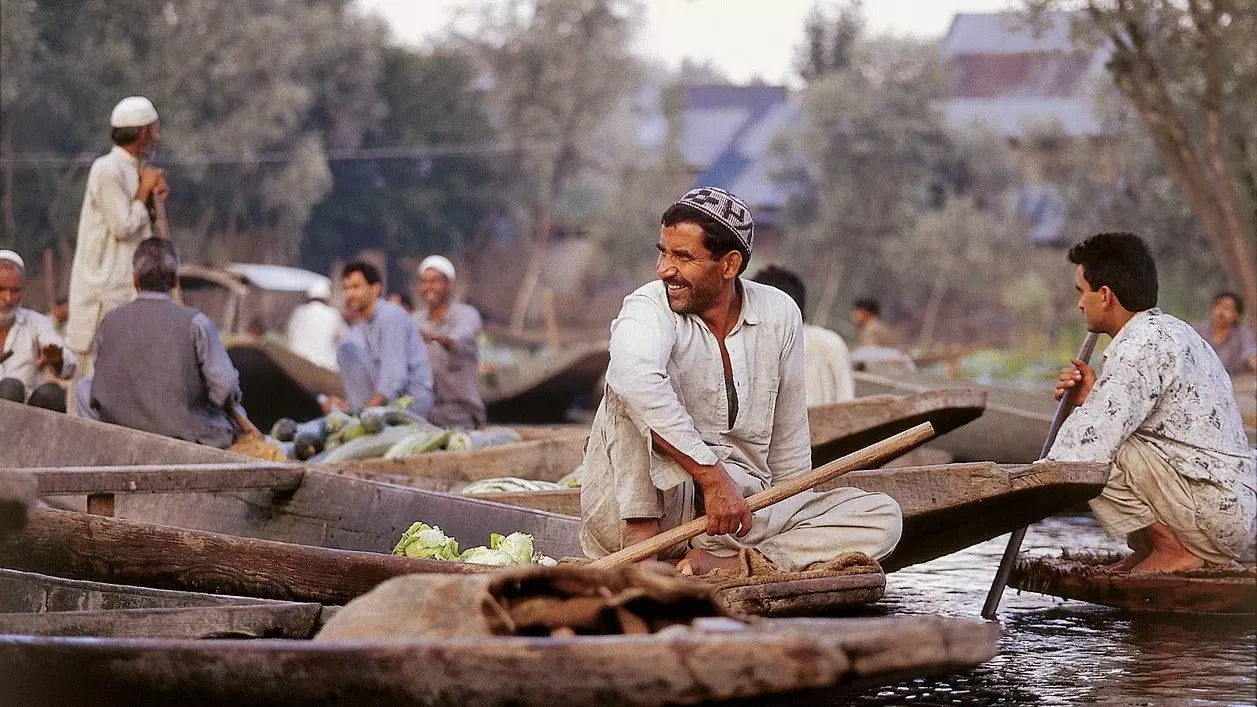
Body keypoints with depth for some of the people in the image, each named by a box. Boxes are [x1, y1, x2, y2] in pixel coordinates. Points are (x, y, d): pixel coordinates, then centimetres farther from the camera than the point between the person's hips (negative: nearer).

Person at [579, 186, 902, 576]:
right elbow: (633, 376, -35)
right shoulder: (649, 308, -10)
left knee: (883, 516, -13)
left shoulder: (779, 315, 5)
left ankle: (720, 562, -30)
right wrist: (713, 477, -36)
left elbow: (788, 443, 14)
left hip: (744, 510, 5)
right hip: (636, 513, -5)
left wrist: (796, 523, 11)